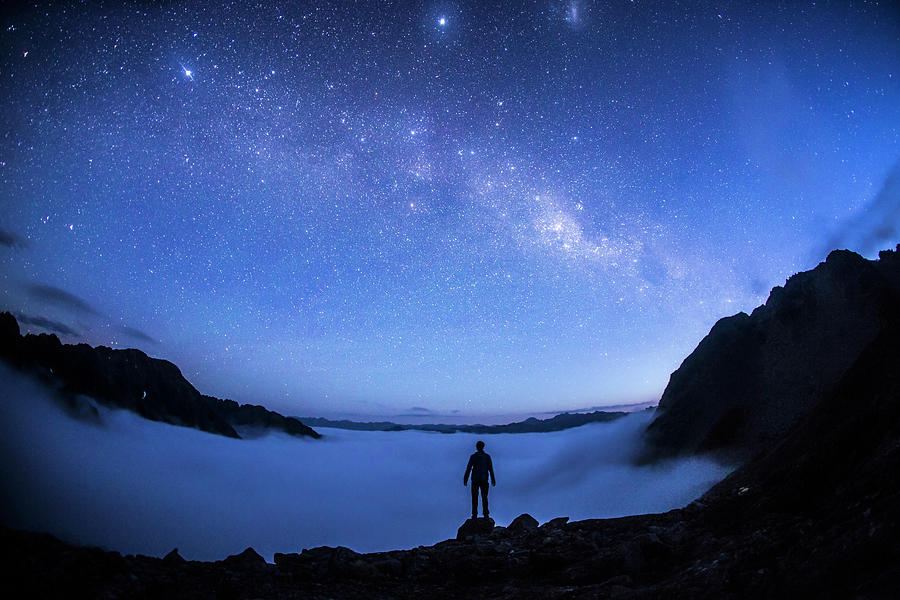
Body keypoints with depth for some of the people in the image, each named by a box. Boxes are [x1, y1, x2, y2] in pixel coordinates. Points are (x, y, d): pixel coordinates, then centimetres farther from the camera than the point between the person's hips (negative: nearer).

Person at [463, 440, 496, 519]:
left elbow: (468, 468, -5)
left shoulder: (473, 456, -5)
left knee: (475, 497, 5)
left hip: (475, 479, -1)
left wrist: (465, 479, 1)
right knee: (484, 497, 10)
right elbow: (490, 469, 0)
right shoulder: (487, 456, -1)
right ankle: (486, 514, 5)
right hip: (484, 480, 1)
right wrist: (493, 479, 6)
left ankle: (474, 514, 2)